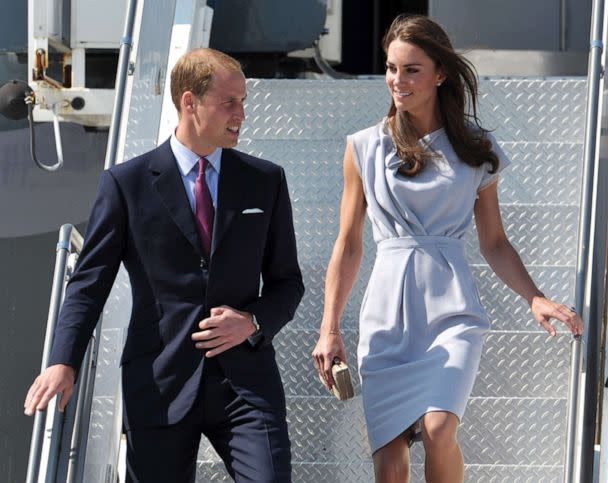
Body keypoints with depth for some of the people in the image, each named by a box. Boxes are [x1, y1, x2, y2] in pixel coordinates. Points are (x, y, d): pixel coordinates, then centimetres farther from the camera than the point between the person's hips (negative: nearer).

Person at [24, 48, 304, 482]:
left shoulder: (265, 181, 9)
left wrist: (253, 323, -6)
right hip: (159, 385, -1)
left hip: (246, 380, 1)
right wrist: (63, 363, -15)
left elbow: (287, 281, 15)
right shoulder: (127, 183, 2)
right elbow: (90, 281, -1)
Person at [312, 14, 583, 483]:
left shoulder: (476, 150, 7)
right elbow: (348, 246, 10)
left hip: (451, 311, -1)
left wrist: (535, 298, -3)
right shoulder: (365, 149, 7)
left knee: (438, 430, -25)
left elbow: (495, 243, 12)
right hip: (387, 316, 1)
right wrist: (329, 330, 4)